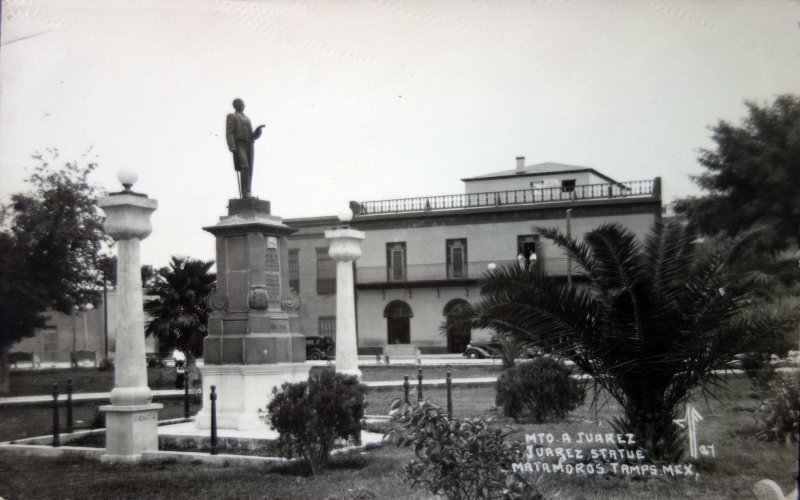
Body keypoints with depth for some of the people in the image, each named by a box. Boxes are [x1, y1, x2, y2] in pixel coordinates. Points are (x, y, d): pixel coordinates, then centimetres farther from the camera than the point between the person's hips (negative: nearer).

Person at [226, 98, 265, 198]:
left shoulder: (247, 119, 29)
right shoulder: (231, 117, 10)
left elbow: (252, 135, 24)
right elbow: (229, 133, -3)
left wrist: (258, 130, 1)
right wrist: (232, 147, -17)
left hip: (249, 145, 6)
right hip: (239, 145, -6)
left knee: (249, 170, -4)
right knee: (244, 168, -22)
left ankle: (247, 194, -6)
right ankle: (245, 193, -28)